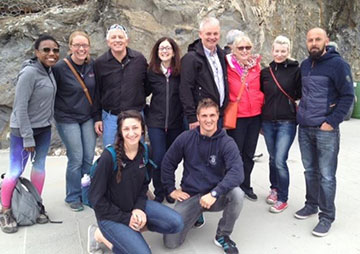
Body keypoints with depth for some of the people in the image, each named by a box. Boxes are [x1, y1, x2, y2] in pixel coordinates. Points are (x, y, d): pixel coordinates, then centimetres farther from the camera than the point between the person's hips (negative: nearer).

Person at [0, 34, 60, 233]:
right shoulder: (29, 73, -20)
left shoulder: (49, 70, 1)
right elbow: (20, 107, -20)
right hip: (23, 130, -7)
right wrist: (28, 138, -19)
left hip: (44, 129, 7)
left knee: (39, 166, 14)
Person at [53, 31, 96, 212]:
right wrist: (59, 111, -5)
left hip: (88, 118, 4)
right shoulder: (60, 67, -13)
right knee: (76, 159, -1)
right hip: (67, 119, -4)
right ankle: (73, 198, 18)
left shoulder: (93, 65, 1)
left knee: (89, 158, 7)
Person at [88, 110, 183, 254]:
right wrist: (126, 218, -15)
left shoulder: (144, 152, -6)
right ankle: (103, 235, 3)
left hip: (135, 205, 6)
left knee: (176, 223, -9)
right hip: (111, 214, -5)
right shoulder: (109, 157, -24)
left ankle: (134, 227, 7)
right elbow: (96, 197, -18)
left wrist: (139, 208, -10)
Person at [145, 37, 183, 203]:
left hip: (176, 122, 0)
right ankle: (159, 193, 16)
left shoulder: (181, 72, -1)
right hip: (156, 122, 0)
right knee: (158, 158, -4)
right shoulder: (151, 72, 2)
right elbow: (144, 92, 12)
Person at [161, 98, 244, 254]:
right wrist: (171, 189, 2)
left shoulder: (227, 142, -11)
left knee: (237, 193, -33)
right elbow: (168, 163, 6)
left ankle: (222, 236, -5)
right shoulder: (186, 138, -5)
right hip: (189, 195, 1)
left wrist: (214, 193, -35)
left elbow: (237, 172, -25)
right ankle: (195, 215, 22)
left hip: (216, 196, -1)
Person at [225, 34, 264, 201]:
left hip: (255, 115, 5)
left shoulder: (256, 65, 7)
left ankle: (245, 185, 29)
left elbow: (261, 88, 15)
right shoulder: (228, 65, -6)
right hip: (236, 116, -4)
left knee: (249, 153, 14)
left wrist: (262, 105, 11)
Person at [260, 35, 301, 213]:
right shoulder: (265, 72, 7)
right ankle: (274, 188, 35)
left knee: (280, 161, -7)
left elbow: (301, 94, 0)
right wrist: (259, 120, 13)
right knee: (273, 158, 15)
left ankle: (283, 199, 9)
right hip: (268, 122, 4)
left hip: (287, 123, -4)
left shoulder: (295, 70, -4)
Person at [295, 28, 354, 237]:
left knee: (326, 176, 1)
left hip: (326, 130, -6)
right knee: (310, 171, 15)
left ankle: (327, 216, 13)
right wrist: (301, 113, 13)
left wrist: (332, 122, -14)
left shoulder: (338, 64, -7)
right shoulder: (305, 65, 12)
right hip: (304, 129, 6)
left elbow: (348, 96, -10)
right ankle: (311, 205, 31)